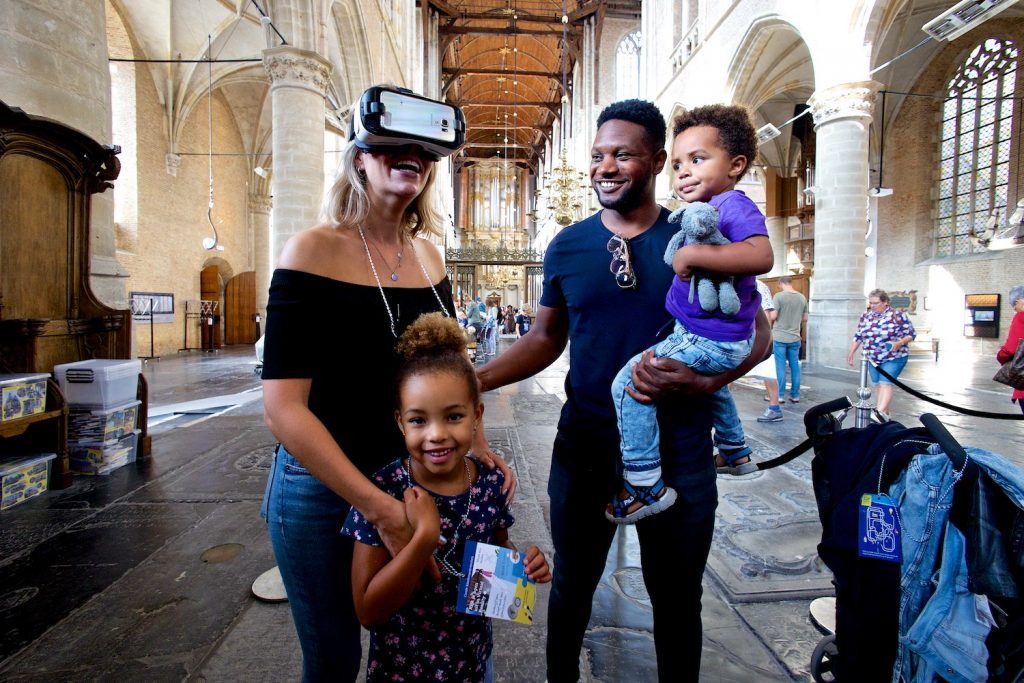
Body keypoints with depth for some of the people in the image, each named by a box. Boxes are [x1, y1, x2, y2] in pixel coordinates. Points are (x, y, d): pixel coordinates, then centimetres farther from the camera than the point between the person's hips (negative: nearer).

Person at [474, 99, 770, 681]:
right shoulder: (567, 247, 1)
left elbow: (757, 334, 0)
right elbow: (546, 339, 6)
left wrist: (701, 381, -19)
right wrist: (478, 379, -9)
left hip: (678, 453, -1)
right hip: (584, 447, 2)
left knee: (677, 599, 18)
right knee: (571, 588, 20)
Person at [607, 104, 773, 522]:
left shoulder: (733, 204, -17)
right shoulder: (705, 209, 12)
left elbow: (761, 256, -35)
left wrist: (692, 254, -33)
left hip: (708, 341, -11)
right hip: (722, 338, 11)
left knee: (629, 381, -16)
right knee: (710, 381, 39)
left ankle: (645, 485, -9)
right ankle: (735, 452, 59)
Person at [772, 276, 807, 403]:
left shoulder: (779, 296, -10)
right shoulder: (802, 298, 5)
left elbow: (773, 316, -14)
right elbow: (805, 319, 10)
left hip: (780, 337, -4)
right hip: (795, 338, 4)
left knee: (780, 367, 2)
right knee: (795, 366, 10)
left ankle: (780, 395, 6)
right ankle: (795, 395, 16)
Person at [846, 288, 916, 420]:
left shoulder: (898, 315, -8)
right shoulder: (865, 316, 5)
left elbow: (911, 334, -4)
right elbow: (858, 336, 13)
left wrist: (900, 343, -22)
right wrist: (851, 353, 12)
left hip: (894, 358, -5)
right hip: (873, 359, 5)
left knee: (885, 384, -17)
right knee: (879, 385, 9)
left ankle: (881, 413, -27)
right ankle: (885, 414, 19)